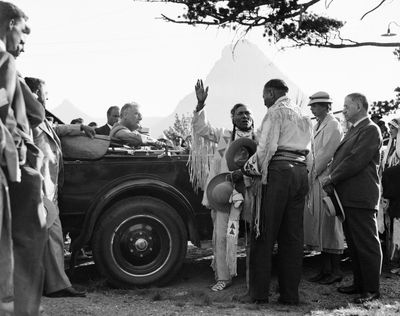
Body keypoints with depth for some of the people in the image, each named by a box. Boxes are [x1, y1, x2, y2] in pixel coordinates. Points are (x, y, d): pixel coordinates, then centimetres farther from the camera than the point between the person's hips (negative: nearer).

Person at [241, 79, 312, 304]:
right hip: (301, 171, 8)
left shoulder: (276, 111, -1)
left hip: (279, 170, -8)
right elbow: (306, 149, 16)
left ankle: (259, 292, -3)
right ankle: (290, 293, 8)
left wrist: (253, 167, 2)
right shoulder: (302, 115, 24)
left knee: (265, 235, -4)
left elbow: (267, 147, -12)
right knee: (293, 235, 7)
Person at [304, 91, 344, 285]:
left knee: (328, 224, -5)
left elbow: (327, 153, -15)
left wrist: (315, 173, -10)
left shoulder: (333, 126, -9)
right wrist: (312, 173, 9)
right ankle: (325, 269, 13)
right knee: (318, 224, 8)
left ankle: (336, 271, 1)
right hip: (316, 178, 9)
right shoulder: (317, 126, 18)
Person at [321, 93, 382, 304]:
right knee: (353, 243, 15)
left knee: (367, 244, -2)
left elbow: (356, 161, -18)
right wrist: (330, 180, 1)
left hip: (360, 198, -9)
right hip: (347, 197, 9)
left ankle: (371, 289, 6)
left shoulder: (370, 130, -10)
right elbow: (339, 158, 17)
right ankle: (359, 283, 24)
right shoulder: (353, 131, 20)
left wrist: (331, 178, -11)